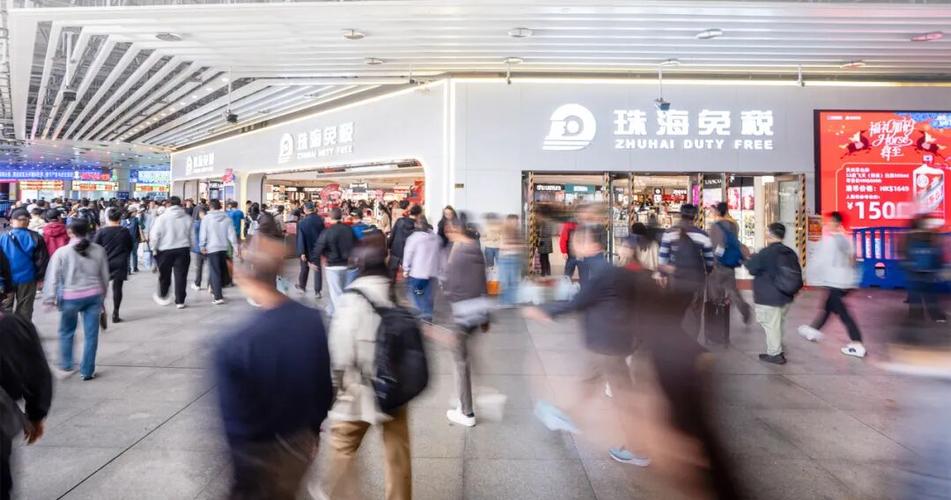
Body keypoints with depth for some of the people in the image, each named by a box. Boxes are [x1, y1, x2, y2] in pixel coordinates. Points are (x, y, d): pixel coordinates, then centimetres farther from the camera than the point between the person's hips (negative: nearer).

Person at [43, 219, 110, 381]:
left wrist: (49, 298, 2)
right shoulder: (99, 250, 1)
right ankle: (87, 371, 13)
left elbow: (53, 277, -5)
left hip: (71, 298, -2)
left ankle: (65, 367, 21)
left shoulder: (62, 252, -7)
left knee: (66, 332, 18)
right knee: (91, 334, 6)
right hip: (94, 296, 2)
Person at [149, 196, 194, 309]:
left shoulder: (162, 217, -8)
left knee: (165, 275, 16)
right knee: (181, 276, 3)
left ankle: (162, 296, 34)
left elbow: (154, 235, -8)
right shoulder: (187, 218, 0)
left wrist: (154, 248, 6)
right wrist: (190, 247, 19)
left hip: (165, 250, -1)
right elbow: (192, 235, 6)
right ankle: (180, 301, 3)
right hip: (183, 249, 1)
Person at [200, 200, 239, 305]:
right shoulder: (227, 218, 5)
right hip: (224, 248, 4)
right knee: (222, 271, 16)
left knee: (215, 272, -5)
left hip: (212, 248, -4)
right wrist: (235, 246, 2)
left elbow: (203, 233, -7)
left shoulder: (206, 218, -5)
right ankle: (216, 291, 29)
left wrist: (202, 245, 0)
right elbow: (231, 233, 2)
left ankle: (218, 297, -12)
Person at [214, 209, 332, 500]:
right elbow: (325, 389, -3)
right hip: (301, 443, 5)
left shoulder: (231, 347, -29)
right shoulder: (313, 320, -14)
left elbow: (237, 424, -22)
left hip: (261, 455, -5)